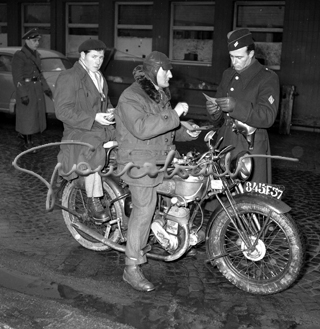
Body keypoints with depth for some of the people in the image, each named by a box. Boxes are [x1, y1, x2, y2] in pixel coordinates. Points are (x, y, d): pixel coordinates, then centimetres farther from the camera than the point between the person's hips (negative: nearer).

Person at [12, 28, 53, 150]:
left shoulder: (36, 54, 11)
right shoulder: (19, 55, -12)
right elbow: (17, 77, -15)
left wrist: (46, 88, 15)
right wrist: (23, 94, -19)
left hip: (37, 88, 7)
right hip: (26, 88, -7)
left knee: (36, 113, 13)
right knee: (27, 115, 1)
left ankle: (23, 133, 32)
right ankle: (28, 142, 11)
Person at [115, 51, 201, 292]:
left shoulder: (161, 95, 17)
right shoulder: (131, 98, -14)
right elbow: (142, 129, -29)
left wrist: (185, 131, 6)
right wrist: (174, 114, -27)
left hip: (163, 159, 9)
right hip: (140, 162, -9)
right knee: (144, 210, -12)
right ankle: (132, 269, -5)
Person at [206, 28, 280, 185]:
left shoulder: (267, 78, -6)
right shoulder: (228, 74, 14)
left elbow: (268, 117, -18)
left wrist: (236, 106, -29)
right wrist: (214, 112, -8)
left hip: (250, 147, -5)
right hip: (224, 143, 6)